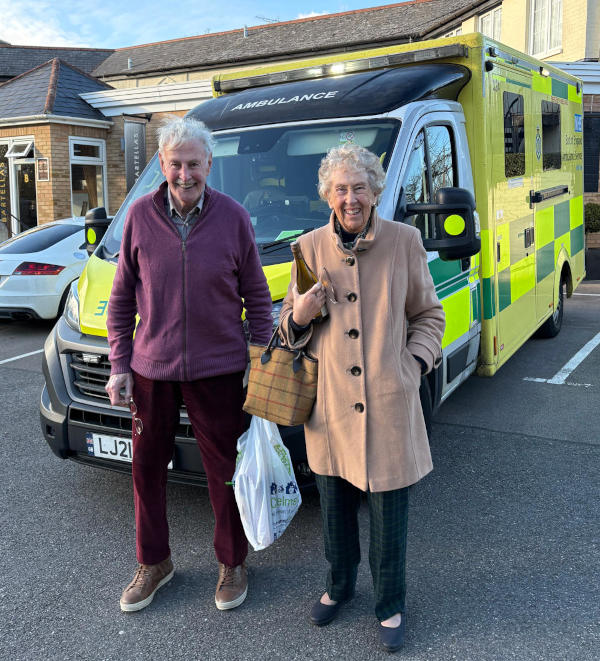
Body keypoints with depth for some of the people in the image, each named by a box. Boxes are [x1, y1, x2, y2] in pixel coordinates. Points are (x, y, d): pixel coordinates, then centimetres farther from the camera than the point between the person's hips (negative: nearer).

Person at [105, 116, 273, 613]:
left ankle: (232, 564, 30)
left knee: (225, 469, 9)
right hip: (150, 368, 2)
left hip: (218, 368, -2)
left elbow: (256, 297, 2)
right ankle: (153, 563, 34)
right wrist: (118, 366, 1)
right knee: (147, 466, 13)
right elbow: (122, 296, 5)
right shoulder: (141, 215, -1)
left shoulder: (233, 218, -4)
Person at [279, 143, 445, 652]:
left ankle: (391, 606, 32)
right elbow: (291, 326, 11)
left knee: (389, 514, 8)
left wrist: (415, 364, -6)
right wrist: (300, 316, -12)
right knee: (334, 505, 18)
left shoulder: (404, 241, -2)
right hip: (329, 401, 2)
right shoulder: (310, 248, 2)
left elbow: (428, 314, 8)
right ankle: (339, 585, 43)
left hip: (388, 402, -2)